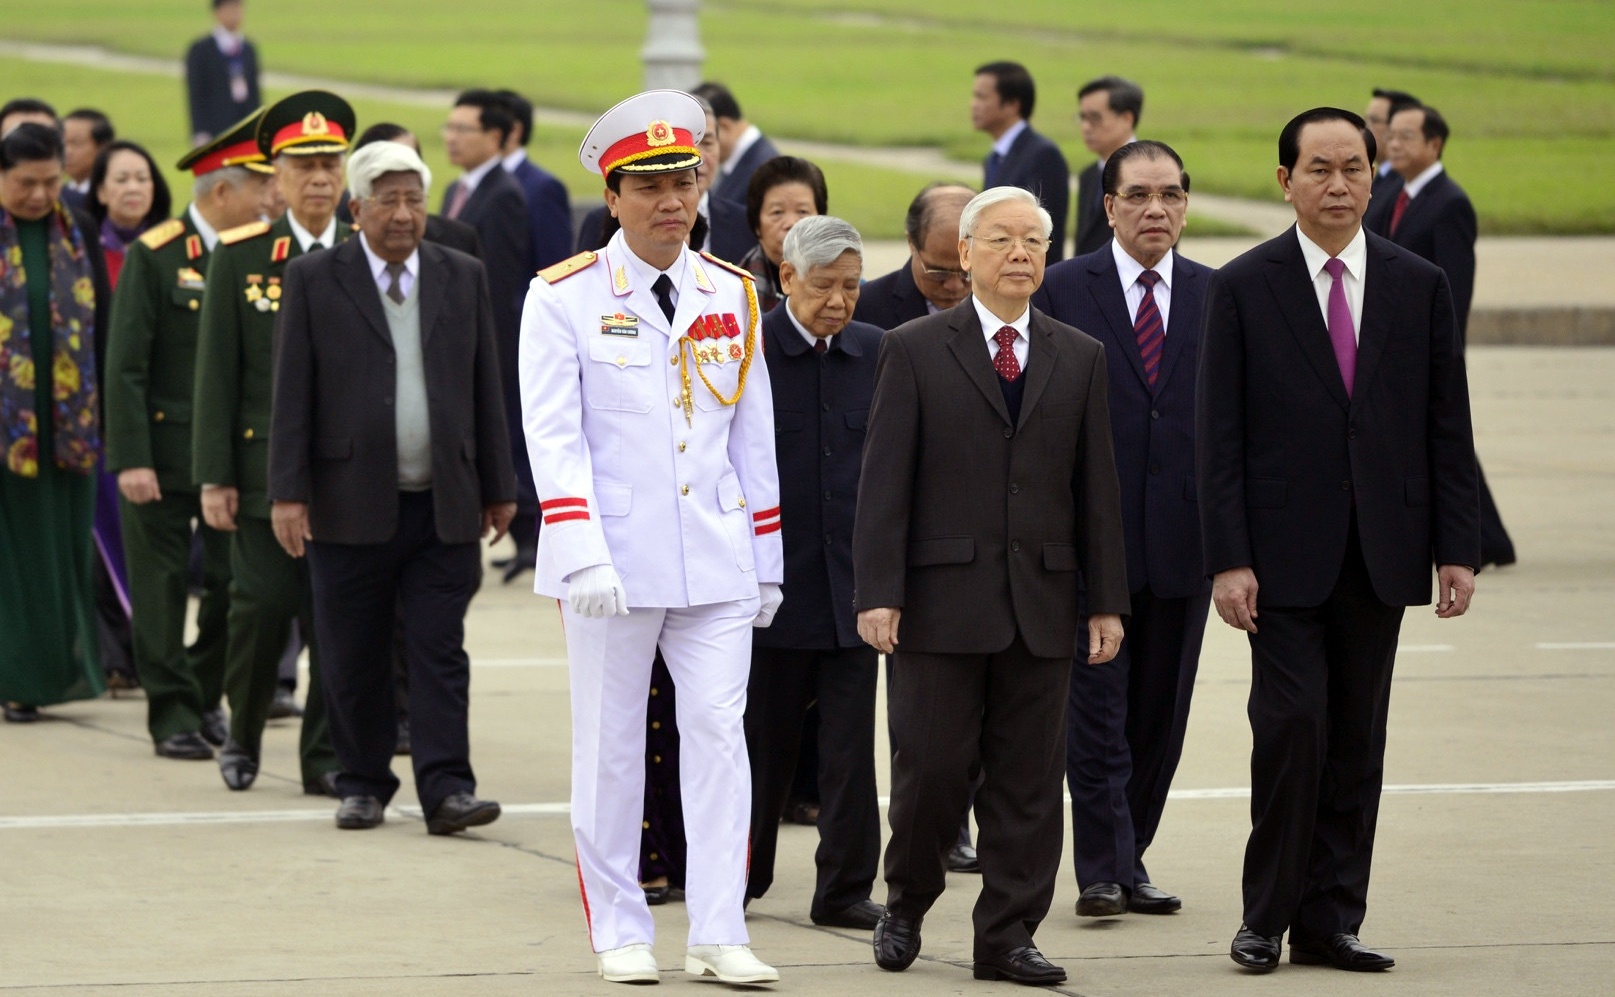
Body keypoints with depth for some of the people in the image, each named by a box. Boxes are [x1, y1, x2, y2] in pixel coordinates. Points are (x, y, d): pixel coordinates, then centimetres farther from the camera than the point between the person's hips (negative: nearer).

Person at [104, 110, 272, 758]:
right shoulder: (155, 256, -8)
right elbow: (125, 366, -10)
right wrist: (131, 460, -16)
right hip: (164, 454, -4)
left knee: (234, 584, 5)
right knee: (162, 587, 1)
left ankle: (205, 696, 24)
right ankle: (173, 714, 8)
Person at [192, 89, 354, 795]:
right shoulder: (239, 257, 3)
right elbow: (216, 373, 1)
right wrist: (214, 477, -4)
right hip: (263, 467, -1)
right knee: (262, 609, -2)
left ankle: (325, 756, 10)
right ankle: (243, 735, 20)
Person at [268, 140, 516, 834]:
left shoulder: (463, 278, 10)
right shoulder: (313, 280, 2)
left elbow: (486, 388, 11)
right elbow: (293, 393, -1)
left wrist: (498, 488, 9)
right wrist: (288, 492, -7)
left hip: (444, 507, 1)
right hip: (351, 506, -1)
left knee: (440, 653, -4)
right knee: (355, 661, 5)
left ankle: (446, 789, -6)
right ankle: (363, 784, 17)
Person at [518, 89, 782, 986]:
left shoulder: (732, 297, 9)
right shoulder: (564, 297, -3)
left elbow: (754, 440, 12)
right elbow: (553, 436, -9)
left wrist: (766, 564, 11)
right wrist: (581, 556, -18)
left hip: (717, 562, 3)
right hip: (615, 562, -3)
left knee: (718, 732, -2)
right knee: (610, 744, 5)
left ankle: (717, 934, 0)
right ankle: (619, 933, 14)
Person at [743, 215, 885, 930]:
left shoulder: (878, 353, 6)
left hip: (852, 578, 3)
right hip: (770, 577, -3)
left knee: (851, 743, 0)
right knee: (763, 739, 7)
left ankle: (845, 889, 6)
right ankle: (738, 878, 21)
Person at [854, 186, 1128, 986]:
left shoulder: (1079, 359, 12)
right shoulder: (914, 350, 2)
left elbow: (1097, 489, 10)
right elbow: (883, 481, -3)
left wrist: (1107, 601, 5)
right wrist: (877, 593, -10)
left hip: (1040, 604, 3)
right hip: (942, 600, -3)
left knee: (1029, 779, 3)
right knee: (932, 768, -2)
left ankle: (1008, 937, 9)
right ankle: (905, 908, 20)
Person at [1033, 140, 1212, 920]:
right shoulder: (1063, 290, 1)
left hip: (1183, 536, 3)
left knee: (1160, 713, 7)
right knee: (1096, 706, -4)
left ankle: (1128, 860, 17)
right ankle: (1104, 870, -2)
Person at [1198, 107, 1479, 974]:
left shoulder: (1419, 287, 8)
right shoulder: (1243, 288, 0)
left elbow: (1447, 429, 9)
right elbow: (1217, 436, -2)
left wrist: (1457, 548, 1)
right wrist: (1228, 559, -10)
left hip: (1379, 557, 3)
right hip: (1285, 555, -3)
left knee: (1357, 743, 5)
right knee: (1293, 728, -10)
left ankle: (1331, 922, 11)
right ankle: (1267, 916, 3)